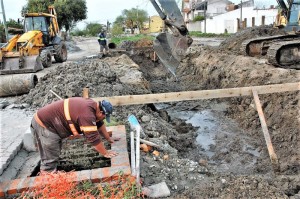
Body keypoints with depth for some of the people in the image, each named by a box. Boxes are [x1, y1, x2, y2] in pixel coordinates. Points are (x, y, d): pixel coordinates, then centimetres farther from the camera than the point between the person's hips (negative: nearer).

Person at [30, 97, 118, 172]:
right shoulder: (87, 114, -29)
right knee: (50, 161, -7)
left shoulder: (92, 104, 0)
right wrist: (105, 153, -13)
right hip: (43, 124, -10)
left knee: (55, 154, 20)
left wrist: (109, 139, 18)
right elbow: (93, 138, -24)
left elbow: (99, 124, 14)